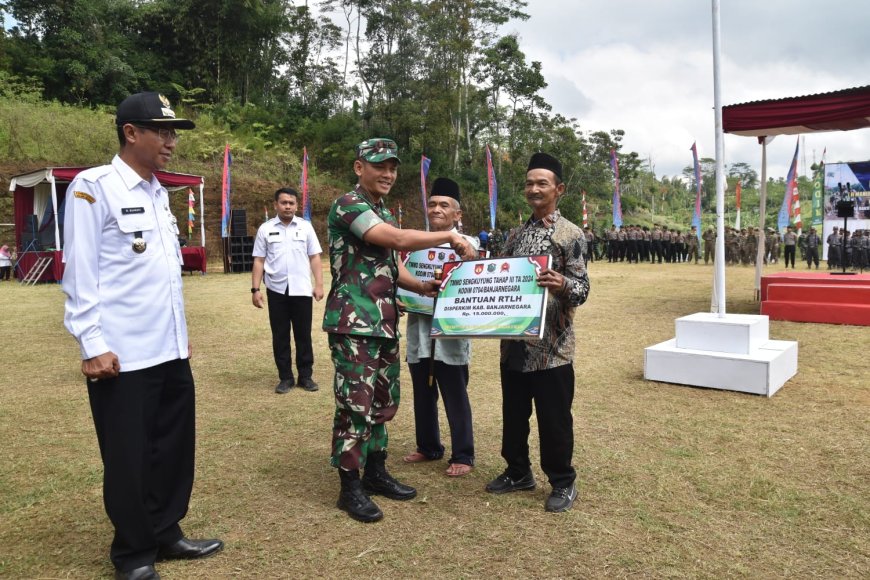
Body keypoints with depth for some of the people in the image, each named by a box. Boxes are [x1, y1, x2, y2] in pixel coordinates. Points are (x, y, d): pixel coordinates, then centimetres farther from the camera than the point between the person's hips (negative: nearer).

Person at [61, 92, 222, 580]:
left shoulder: (159, 193, 15)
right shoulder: (93, 187, -8)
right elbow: (81, 273, -11)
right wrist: (93, 345, -14)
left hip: (171, 351, 7)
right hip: (123, 355, -7)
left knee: (175, 445, 14)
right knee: (129, 457, 6)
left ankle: (166, 533, 32)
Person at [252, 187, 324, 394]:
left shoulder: (305, 227, 4)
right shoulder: (265, 229, 3)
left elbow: (314, 258, 3)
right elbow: (259, 261, 3)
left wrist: (319, 284, -5)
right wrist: (255, 289, -3)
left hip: (301, 290, 0)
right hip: (276, 290, 0)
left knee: (303, 334, 6)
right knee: (280, 336, 7)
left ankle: (306, 376, 16)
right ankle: (285, 378, 17)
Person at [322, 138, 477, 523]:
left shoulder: (384, 213, 18)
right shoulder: (347, 205, -11)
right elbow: (399, 240, -23)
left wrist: (422, 287, 1)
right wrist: (451, 236, -15)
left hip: (385, 323, 9)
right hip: (354, 324, -9)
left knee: (382, 400, 14)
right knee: (355, 403, -4)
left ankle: (375, 473, 27)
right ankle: (350, 487, 7)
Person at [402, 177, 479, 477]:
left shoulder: (467, 244, -3)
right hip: (419, 330, 5)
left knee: (455, 397, 4)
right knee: (423, 395, 16)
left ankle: (463, 455, 17)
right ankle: (428, 446, 33)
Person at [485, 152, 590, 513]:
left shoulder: (570, 234, -7)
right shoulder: (516, 235, 12)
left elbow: (582, 290, -12)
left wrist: (562, 285, -33)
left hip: (552, 345, -6)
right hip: (514, 341, 6)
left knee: (554, 418, 4)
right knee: (513, 413, 16)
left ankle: (563, 482, 22)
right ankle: (518, 472, 33)